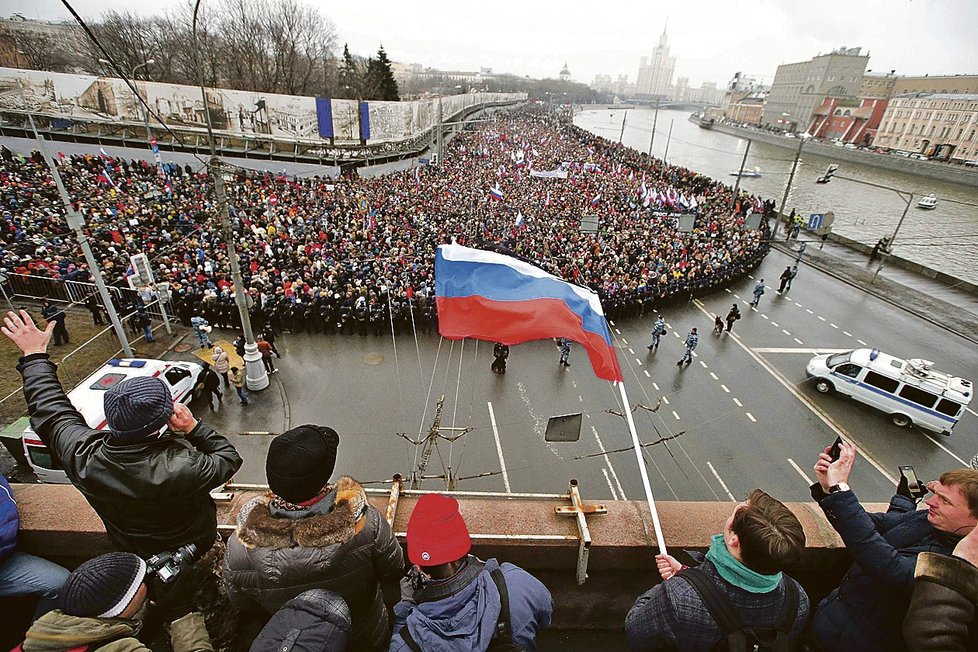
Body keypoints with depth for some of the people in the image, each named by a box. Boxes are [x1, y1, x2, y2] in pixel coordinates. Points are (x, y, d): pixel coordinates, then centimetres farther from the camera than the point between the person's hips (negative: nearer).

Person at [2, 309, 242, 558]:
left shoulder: (83, 457, -32)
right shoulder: (182, 468, -45)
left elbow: (51, 411, -14)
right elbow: (228, 459, -25)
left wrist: (34, 356, -4)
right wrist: (193, 427, -32)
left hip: (130, 551, 5)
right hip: (193, 544, -4)